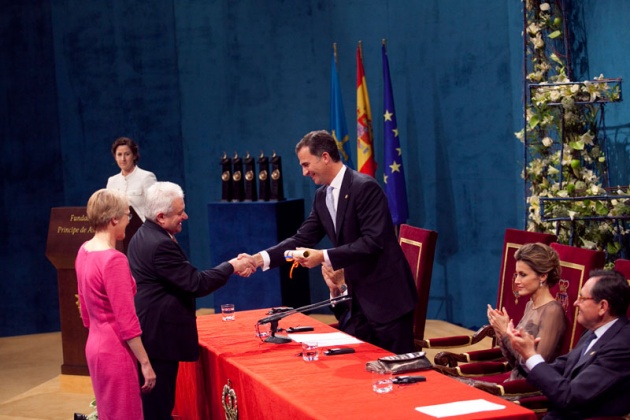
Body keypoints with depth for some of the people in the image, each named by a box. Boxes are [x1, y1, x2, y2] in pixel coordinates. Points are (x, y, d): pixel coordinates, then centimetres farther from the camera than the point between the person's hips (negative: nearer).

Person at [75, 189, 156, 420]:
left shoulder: (84, 251, 5)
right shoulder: (114, 260, -22)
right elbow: (127, 321, -20)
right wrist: (146, 363, -15)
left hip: (96, 346, 9)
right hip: (116, 351, -9)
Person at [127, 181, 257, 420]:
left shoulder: (144, 235, 10)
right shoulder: (160, 244, -23)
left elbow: (185, 276, 11)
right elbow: (196, 284, -21)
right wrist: (232, 267, -10)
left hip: (148, 332, 11)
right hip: (158, 336, -11)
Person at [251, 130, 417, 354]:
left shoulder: (365, 187, -17)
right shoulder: (322, 196, 9)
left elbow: (373, 242, -23)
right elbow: (302, 238, 8)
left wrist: (324, 257, -26)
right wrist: (259, 258, -4)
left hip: (387, 296, -8)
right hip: (360, 297, 8)